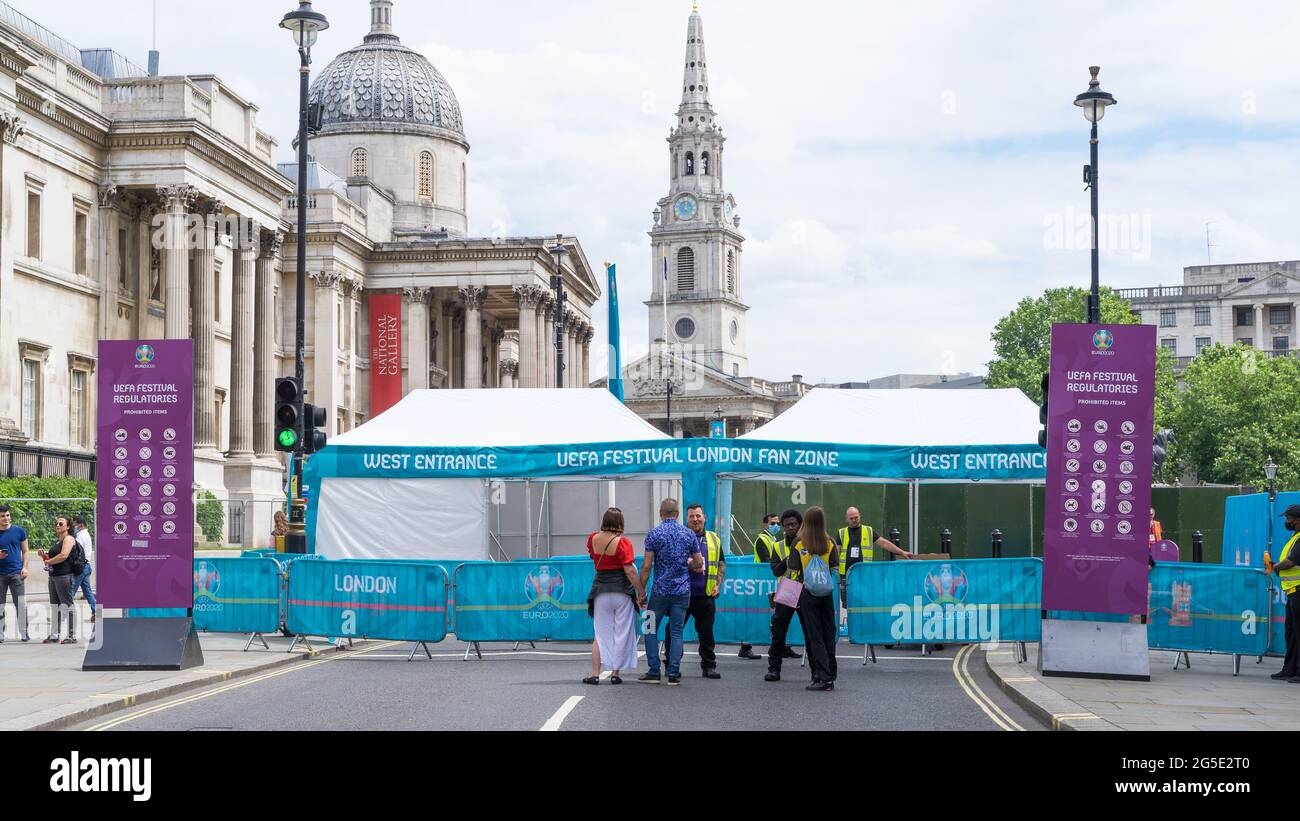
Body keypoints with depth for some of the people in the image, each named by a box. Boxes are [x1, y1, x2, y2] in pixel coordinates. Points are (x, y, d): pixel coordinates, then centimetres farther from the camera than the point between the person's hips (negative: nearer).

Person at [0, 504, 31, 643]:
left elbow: (25, 551, 9)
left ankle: (24, 633, -2)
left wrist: (24, 567, -3)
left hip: (16, 573, -1)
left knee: (21, 604, -6)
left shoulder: (19, 531, 4)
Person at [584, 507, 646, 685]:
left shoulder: (593, 539, 1)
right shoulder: (622, 542, -12)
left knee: (601, 634, 10)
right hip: (622, 591, -3)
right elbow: (630, 571, -15)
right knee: (621, 633, 6)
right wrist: (641, 591, -10)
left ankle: (595, 673, 4)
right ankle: (615, 673, 7)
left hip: (601, 591, 3)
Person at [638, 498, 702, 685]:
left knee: (651, 630, 9)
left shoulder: (654, 534, -6)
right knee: (676, 632, 5)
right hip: (682, 591, 2)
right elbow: (698, 564, 8)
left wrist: (641, 589, 0)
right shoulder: (689, 534, 3)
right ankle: (674, 674, 0)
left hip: (660, 590, -2)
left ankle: (654, 672, 5)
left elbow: (646, 566, -8)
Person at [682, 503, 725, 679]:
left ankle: (709, 665, 13)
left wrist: (718, 585, 5)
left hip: (706, 594, 3)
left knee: (706, 632, 6)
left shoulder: (714, 539, 14)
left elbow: (721, 564, 17)